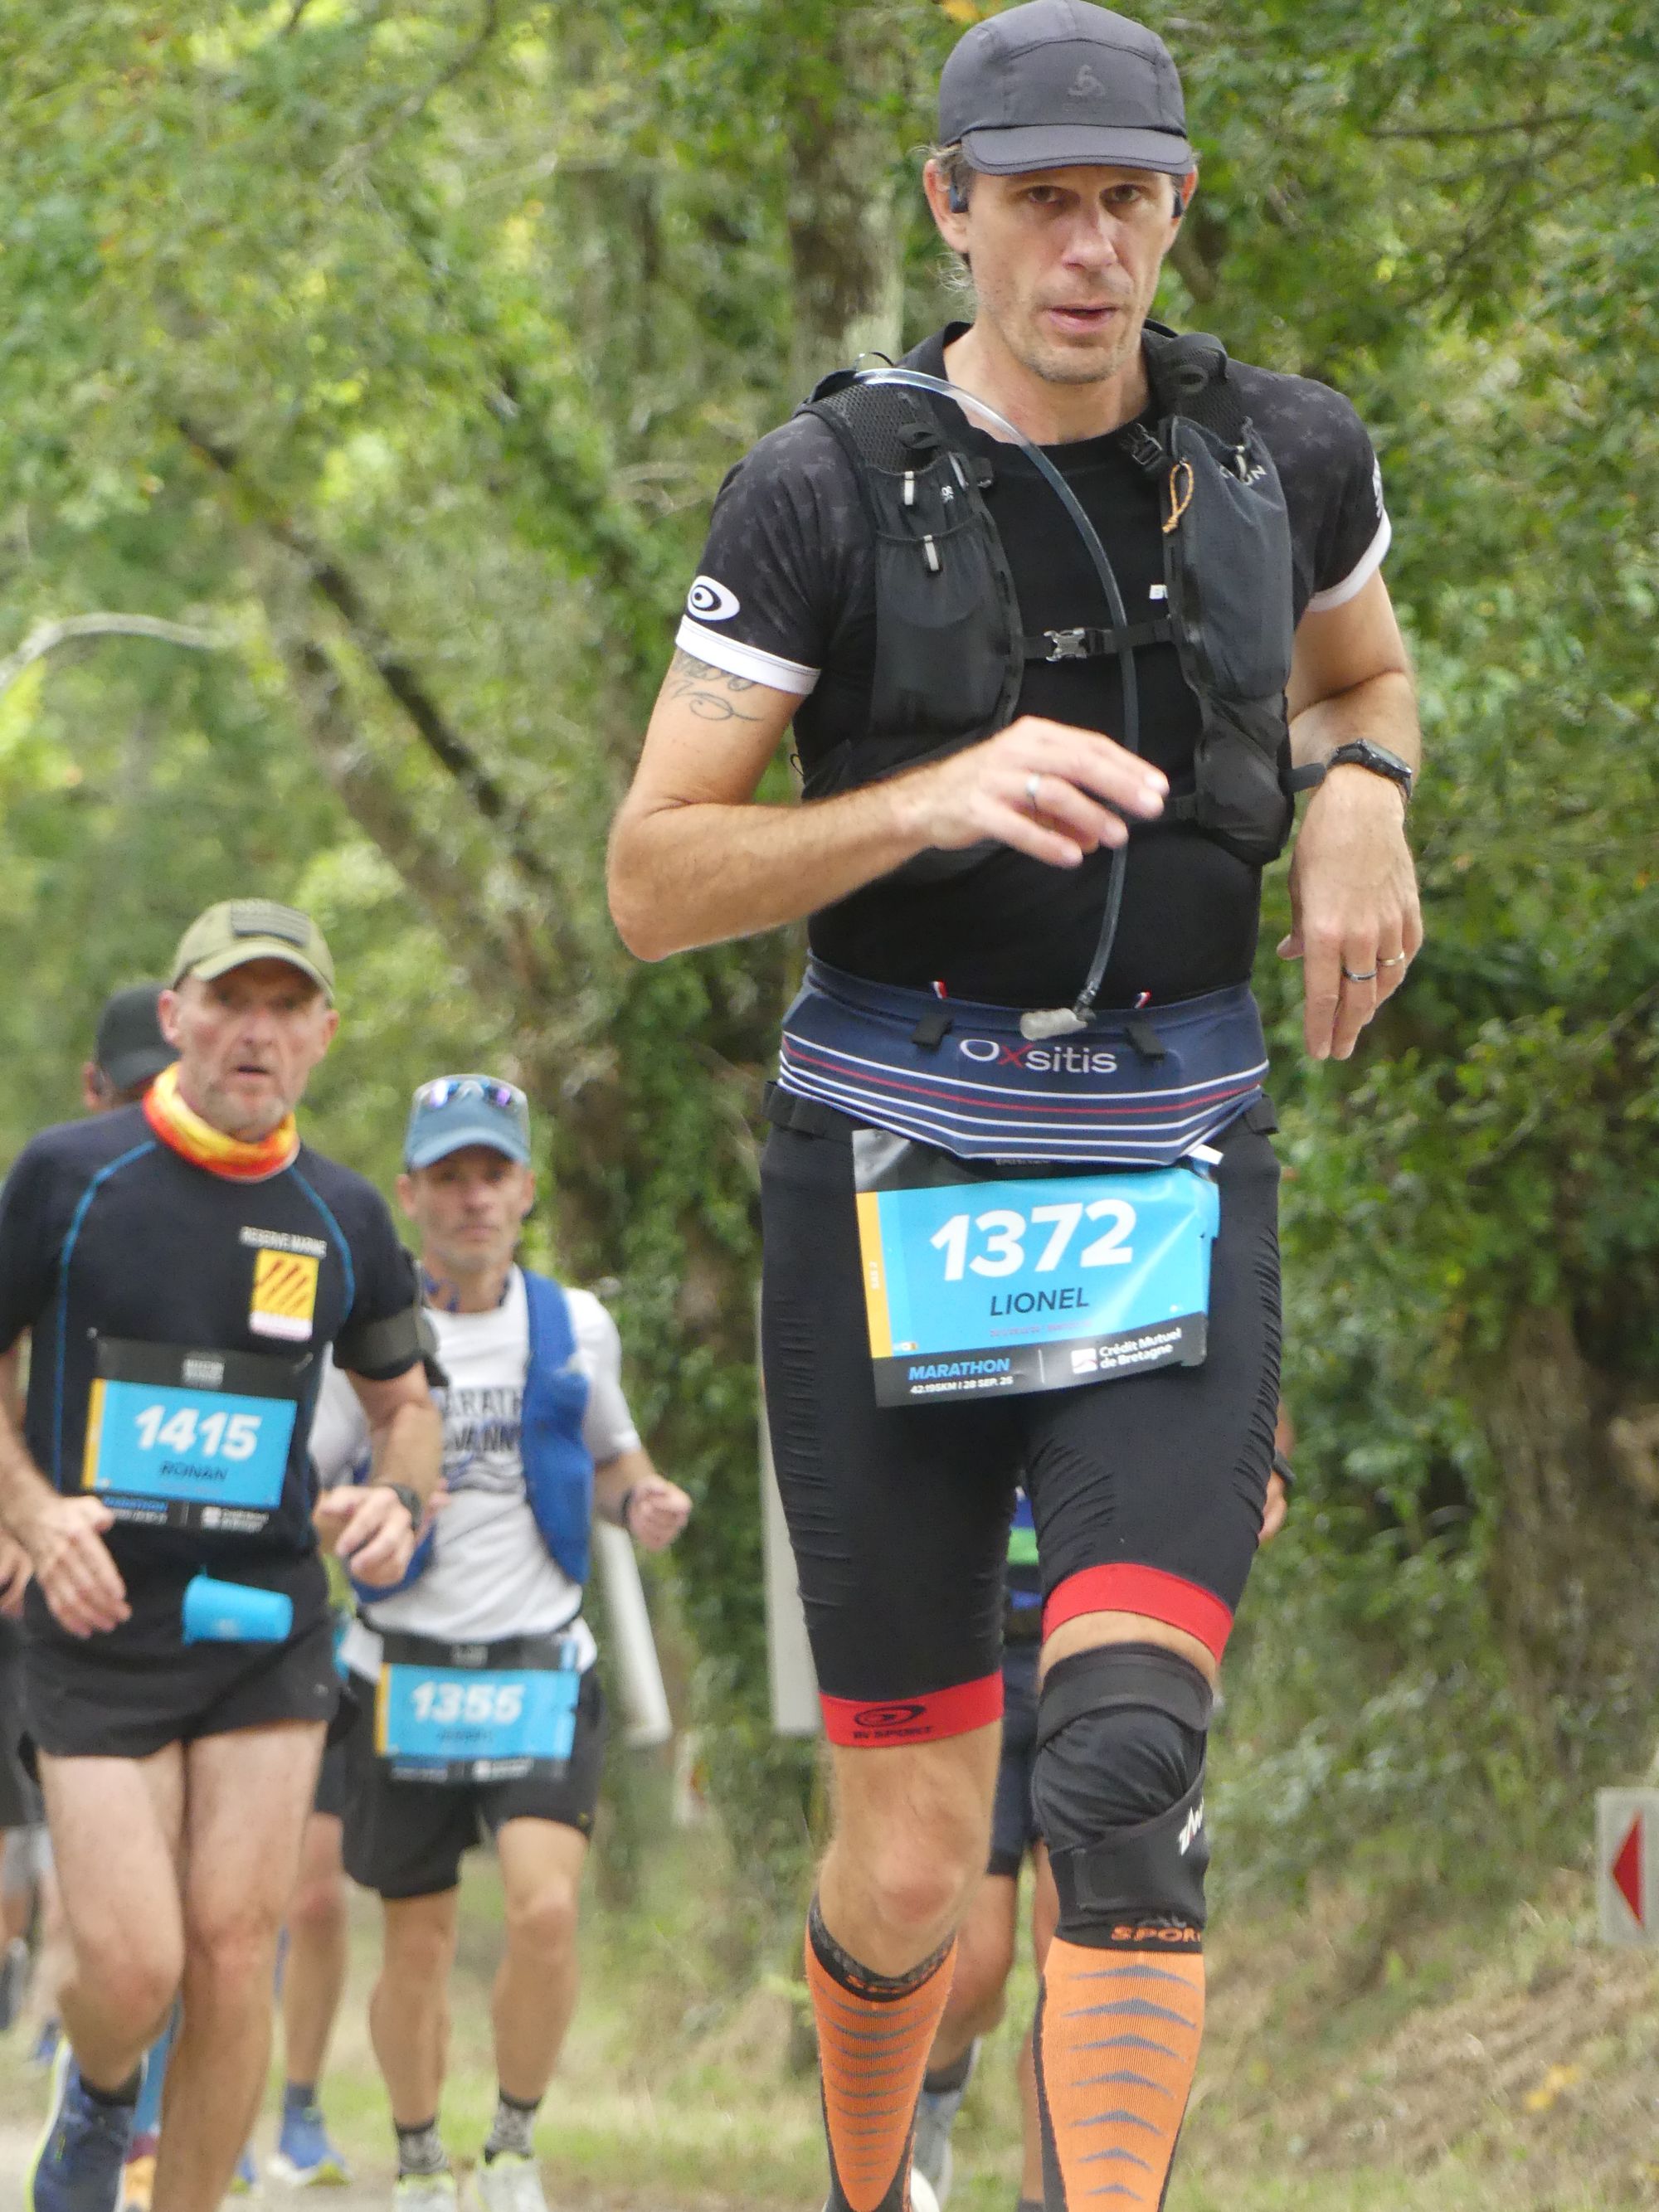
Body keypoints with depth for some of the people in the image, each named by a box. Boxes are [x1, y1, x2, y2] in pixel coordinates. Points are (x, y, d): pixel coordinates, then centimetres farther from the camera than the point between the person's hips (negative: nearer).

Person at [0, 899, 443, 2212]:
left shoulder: (342, 1218, 6)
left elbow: (404, 1401, 20)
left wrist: (401, 1502, -2)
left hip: (270, 1625, 2)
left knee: (234, 1954, -7)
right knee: (132, 1967, -11)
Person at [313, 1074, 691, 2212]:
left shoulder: (578, 1327, 5)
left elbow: (613, 1452, 22)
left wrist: (643, 1499, 0)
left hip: (543, 1673, 1)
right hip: (406, 1677, -1)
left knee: (547, 1907, -19)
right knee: (419, 1943, 5)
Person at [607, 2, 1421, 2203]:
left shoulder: (1283, 453, 2)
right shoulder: (829, 492, -7)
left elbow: (1359, 671, 24)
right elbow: (652, 885, -9)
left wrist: (1360, 800, 0)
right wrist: (936, 798, -25)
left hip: (1169, 1190, 1)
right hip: (891, 1178, -1)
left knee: (1129, 1762, -21)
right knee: (909, 1862, 3)